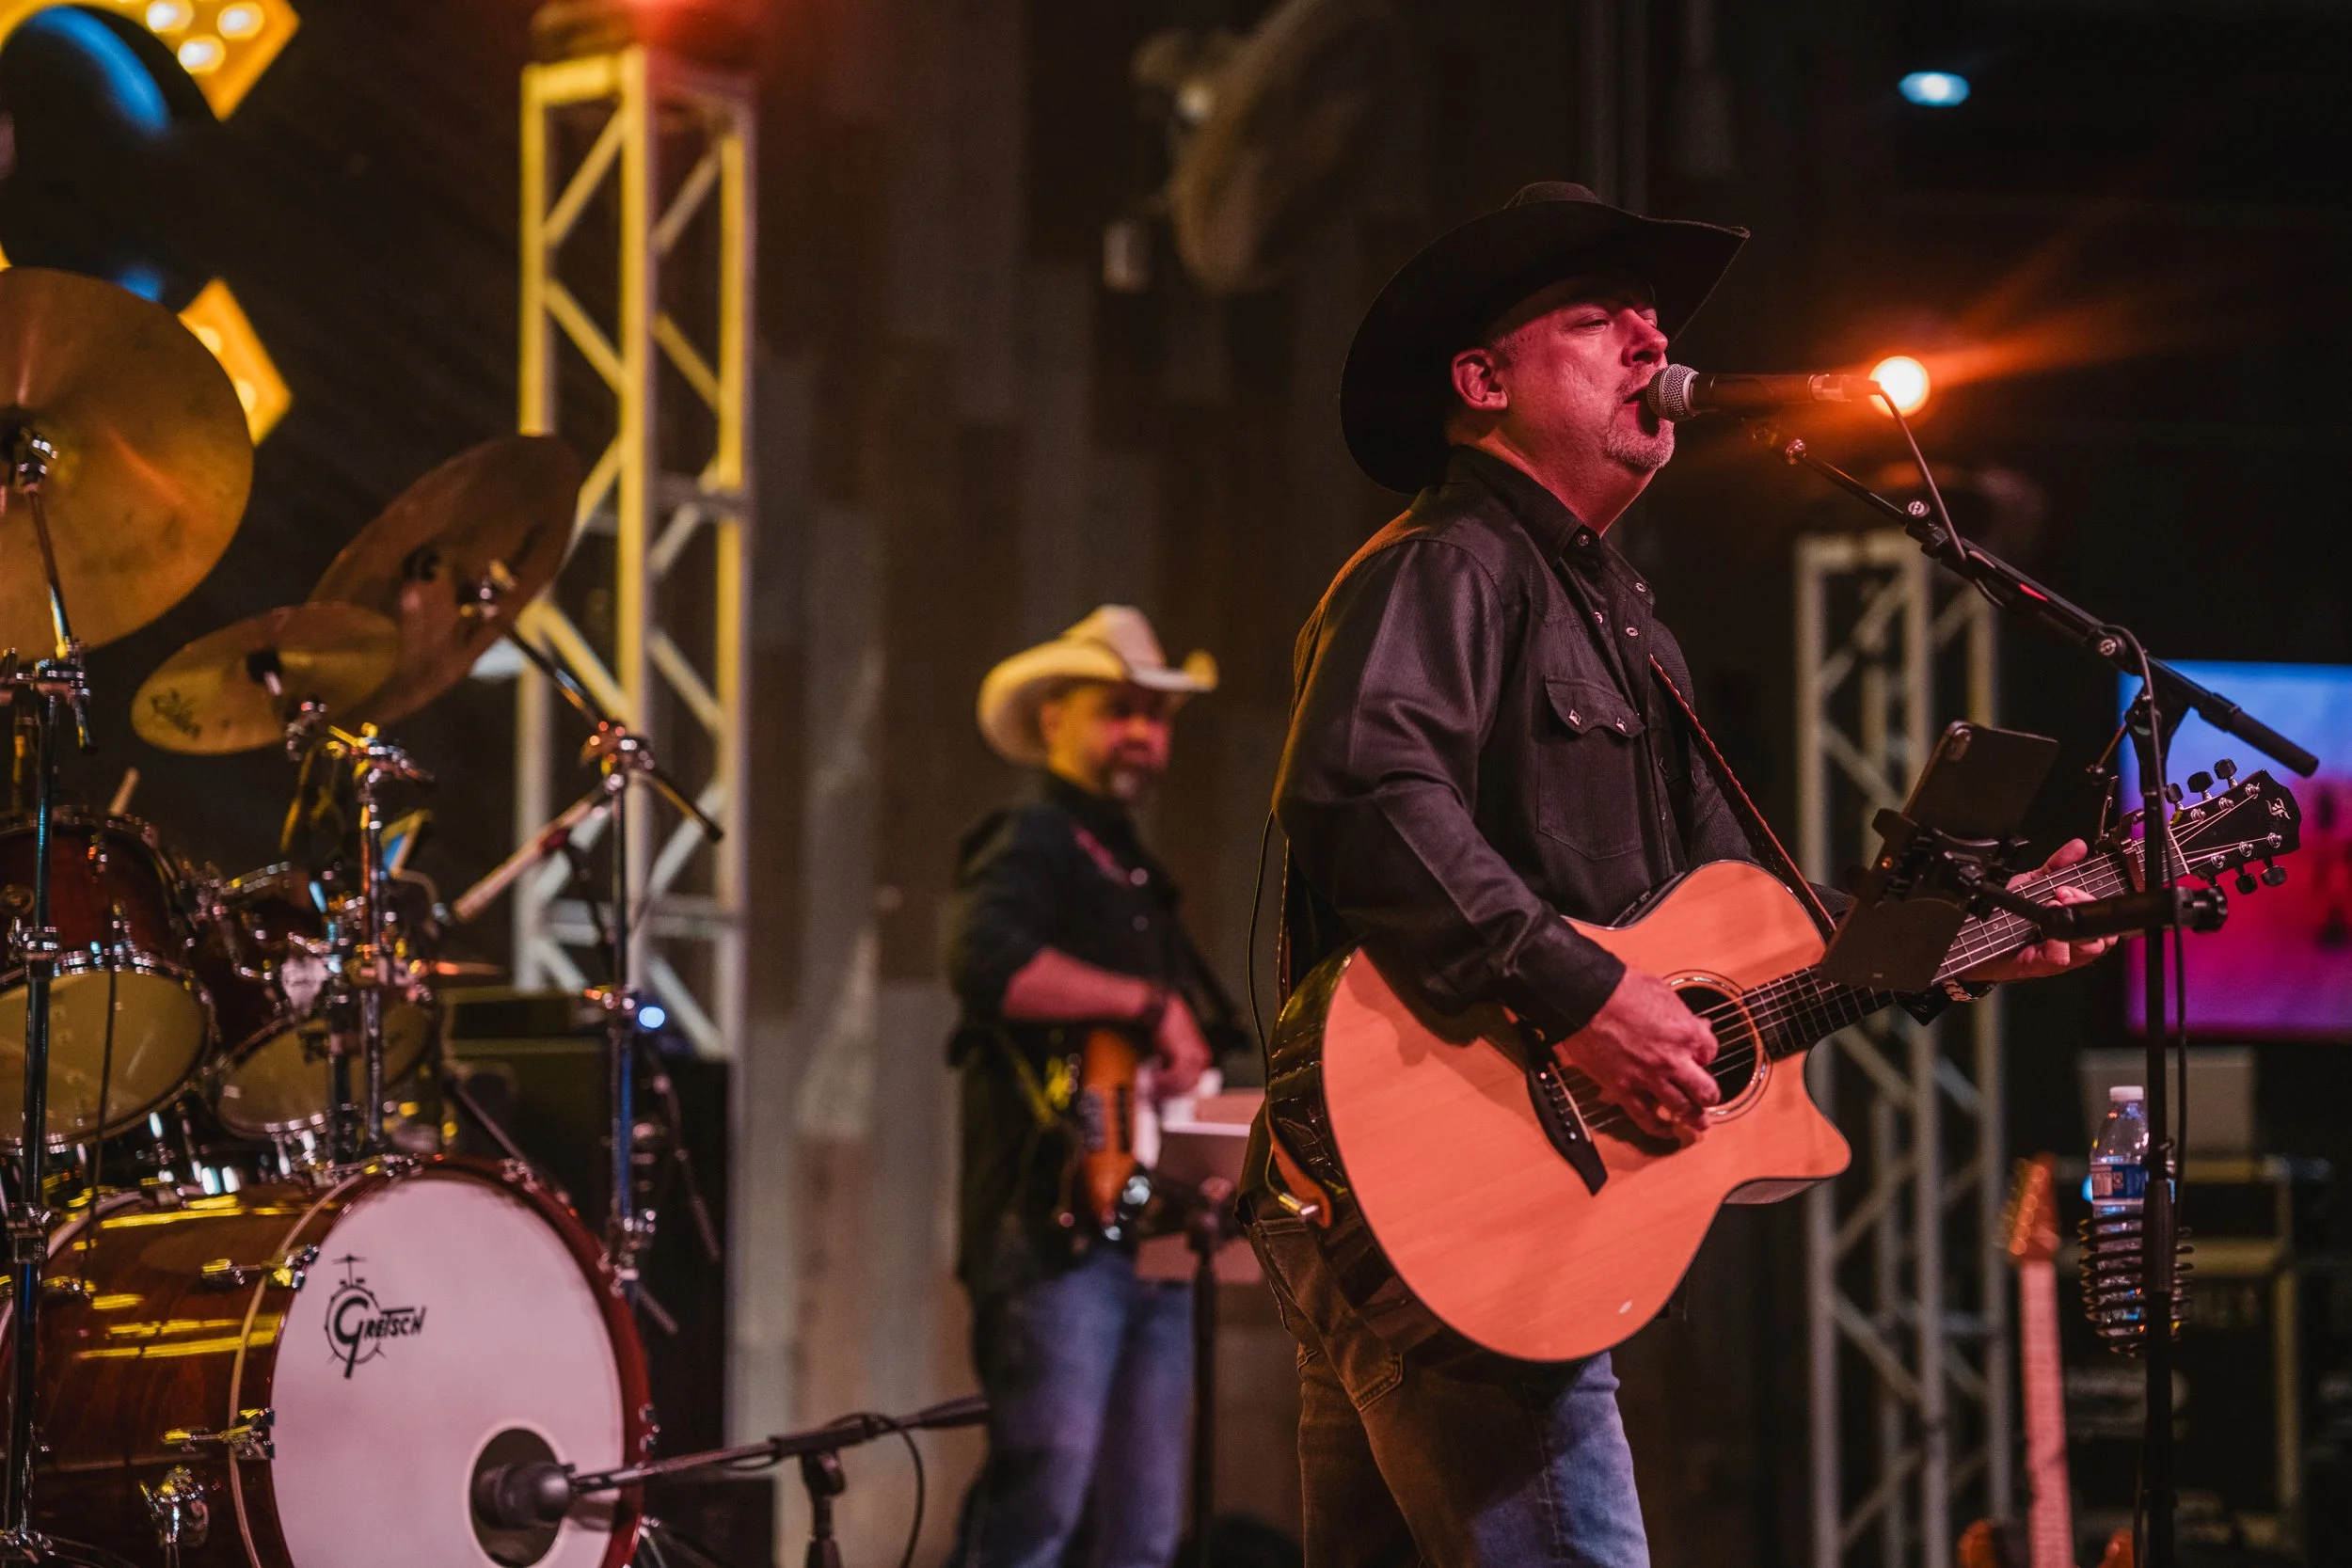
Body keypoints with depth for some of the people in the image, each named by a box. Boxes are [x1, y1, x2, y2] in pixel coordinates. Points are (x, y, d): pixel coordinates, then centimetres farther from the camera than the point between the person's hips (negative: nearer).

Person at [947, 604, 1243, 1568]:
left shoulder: (1136, 875, 26)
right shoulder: (1031, 847, -1)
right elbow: (986, 961, -23)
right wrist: (1148, 1003, -20)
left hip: (1153, 1233, 9)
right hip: (1061, 1226, -9)